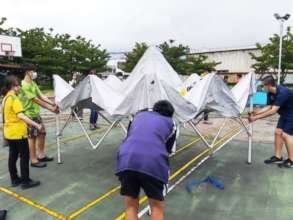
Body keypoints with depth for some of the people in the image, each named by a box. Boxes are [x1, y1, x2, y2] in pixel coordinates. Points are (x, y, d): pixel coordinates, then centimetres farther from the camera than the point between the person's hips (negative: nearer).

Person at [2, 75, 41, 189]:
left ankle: (14, 179, 24)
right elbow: (20, 115, -30)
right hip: (18, 132, -9)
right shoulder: (14, 98, -18)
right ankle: (26, 181, 6)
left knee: (13, 156, 14)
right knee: (24, 156, -1)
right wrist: (36, 125, -36)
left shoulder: (5, 98, 11)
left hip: (9, 132, 9)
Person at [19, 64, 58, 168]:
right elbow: (36, 100, -21)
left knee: (42, 133, 13)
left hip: (36, 113, 9)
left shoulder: (33, 83, 10)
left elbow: (41, 96, 4)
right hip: (29, 115, -9)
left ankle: (41, 155, 25)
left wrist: (53, 103, -8)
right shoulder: (24, 85, -19)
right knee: (32, 137, -1)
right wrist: (51, 108, -20)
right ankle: (34, 160, 11)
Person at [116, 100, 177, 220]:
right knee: (157, 207, 21)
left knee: (130, 207, 21)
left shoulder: (139, 115, 32)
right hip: (154, 163, -1)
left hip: (126, 159, 2)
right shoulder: (171, 123, 26)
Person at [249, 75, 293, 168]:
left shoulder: (282, 93, -34)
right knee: (278, 132, 5)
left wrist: (256, 118, -36)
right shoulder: (270, 93, -6)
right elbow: (269, 107, 0)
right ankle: (278, 157, 13)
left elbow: (273, 111, -36)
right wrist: (256, 113, -11)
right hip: (285, 114, 9)